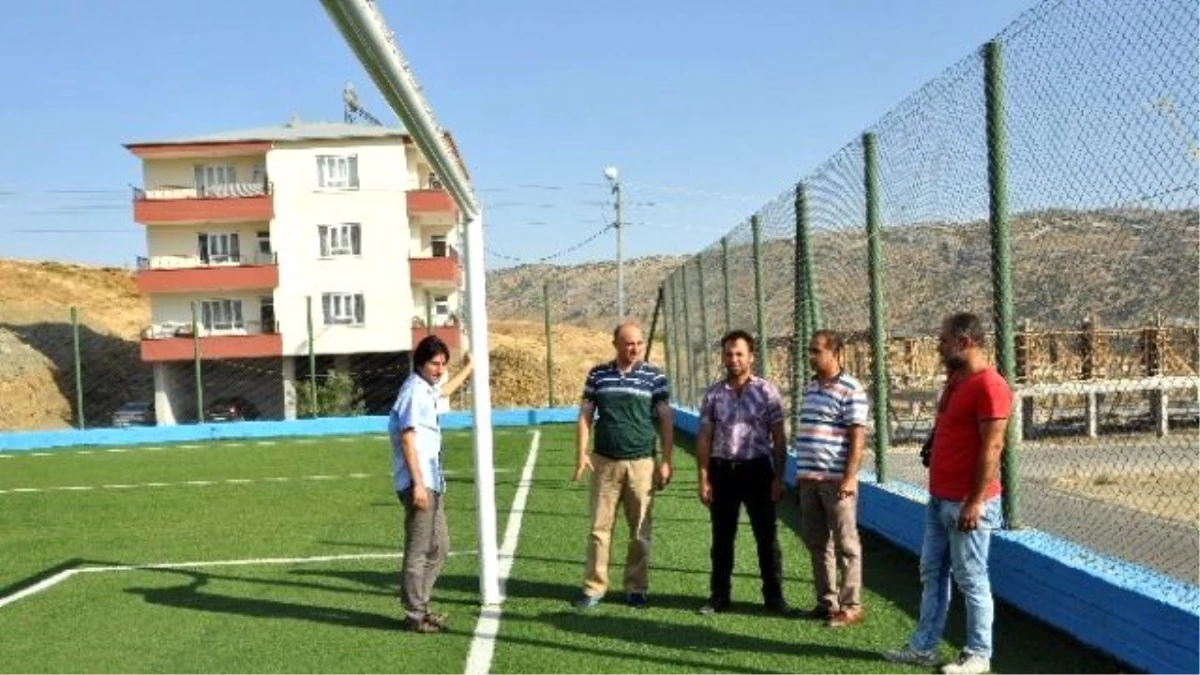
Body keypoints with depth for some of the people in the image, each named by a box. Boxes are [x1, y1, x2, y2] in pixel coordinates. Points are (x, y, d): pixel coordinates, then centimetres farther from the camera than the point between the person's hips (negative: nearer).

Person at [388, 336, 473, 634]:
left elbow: (445, 390, 41)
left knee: (438, 547, 16)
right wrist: (417, 484, -22)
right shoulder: (414, 391, -13)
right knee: (418, 550, -4)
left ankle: (420, 608, 25)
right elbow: (407, 439, -19)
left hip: (431, 483, 10)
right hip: (419, 484, -10)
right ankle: (415, 616, 5)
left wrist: (469, 367, 51)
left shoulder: (427, 390, 15)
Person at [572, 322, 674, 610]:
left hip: (642, 463, -1)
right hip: (604, 462, 1)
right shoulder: (598, 375, 4)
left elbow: (665, 421, 1)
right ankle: (594, 587, 13)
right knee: (599, 527, 4)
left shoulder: (655, 377, 0)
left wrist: (666, 461, -4)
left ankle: (636, 588, 20)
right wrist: (581, 454, -4)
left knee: (640, 531, 7)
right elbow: (585, 416, 6)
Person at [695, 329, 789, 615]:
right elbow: (704, 438, 4)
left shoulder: (767, 391, -3)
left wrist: (779, 477, -6)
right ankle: (719, 595, 21)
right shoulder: (713, 394, 3)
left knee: (766, 535, 5)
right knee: (722, 537, 10)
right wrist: (703, 479, -1)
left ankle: (774, 595, 17)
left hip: (757, 469, -2)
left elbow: (778, 437, -2)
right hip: (722, 470, 2)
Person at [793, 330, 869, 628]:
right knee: (816, 543, 13)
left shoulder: (850, 390, -10)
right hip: (809, 478, 8)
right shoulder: (810, 387, 13)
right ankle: (826, 601, 24)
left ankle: (851, 606, 11)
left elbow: (857, 437, -13)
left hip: (836, 479, -8)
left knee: (845, 544, 3)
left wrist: (849, 478, -18)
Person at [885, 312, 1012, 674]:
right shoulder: (955, 379, 12)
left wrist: (975, 502, -22)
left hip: (967, 503, -9)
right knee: (932, 572, 14)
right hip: (940, 498, 9)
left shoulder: (989, 385, -18)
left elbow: (992, 447, -21)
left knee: (970, 578, 3)